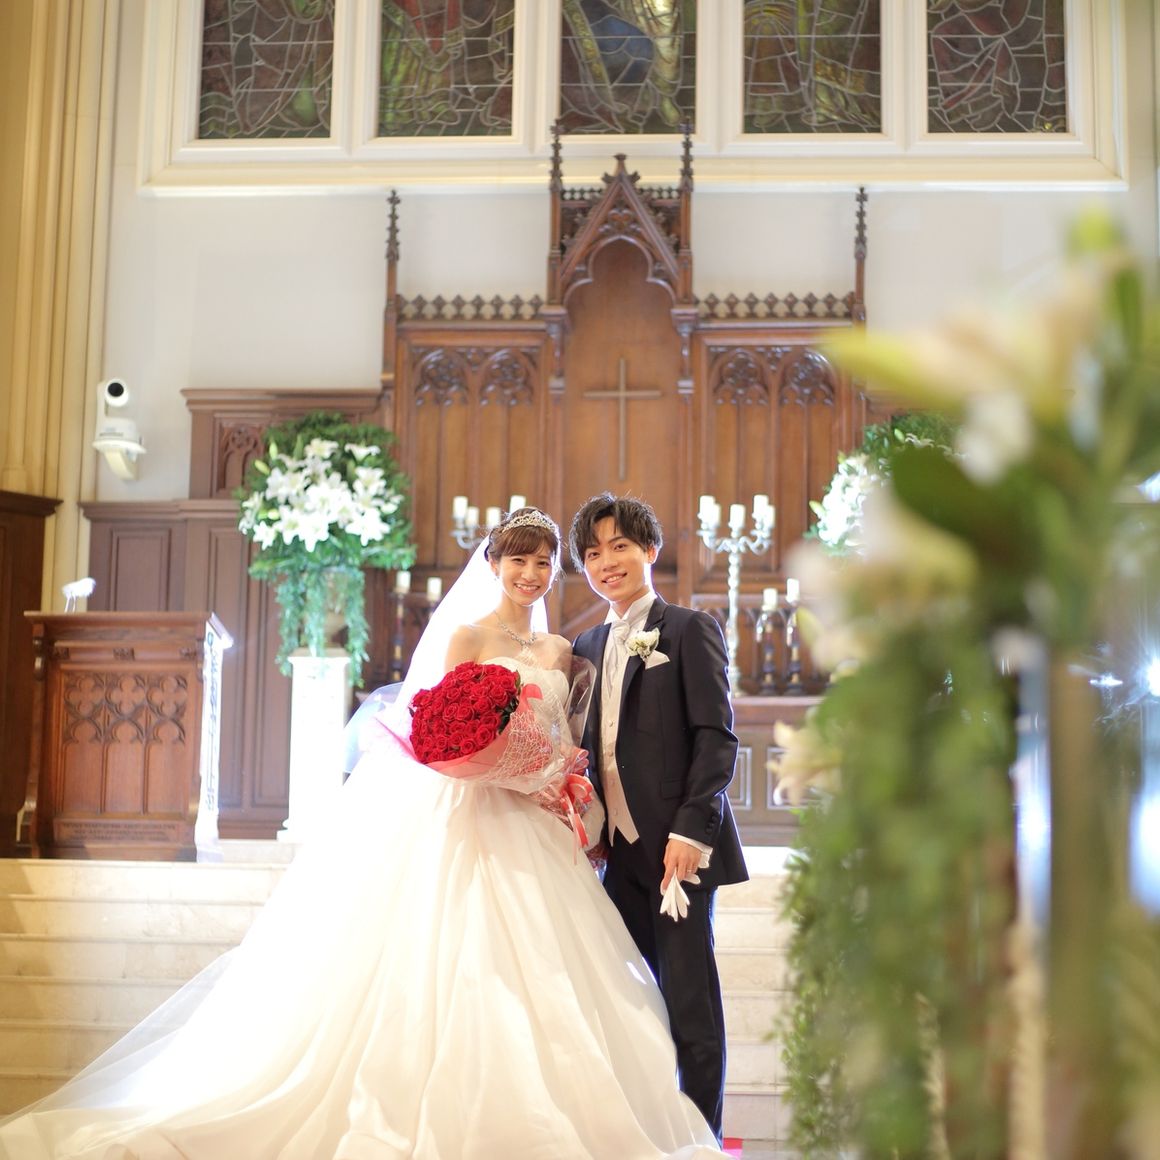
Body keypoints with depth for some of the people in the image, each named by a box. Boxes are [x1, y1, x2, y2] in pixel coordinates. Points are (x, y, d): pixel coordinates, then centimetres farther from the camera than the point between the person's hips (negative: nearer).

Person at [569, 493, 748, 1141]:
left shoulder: (691, 630, -2)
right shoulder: (588, 647, 17)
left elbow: (717, 737, -9)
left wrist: (691, 828, -17)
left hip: (677, 846, -6)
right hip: (620, 850, 6)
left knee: (691, 1003, -1)